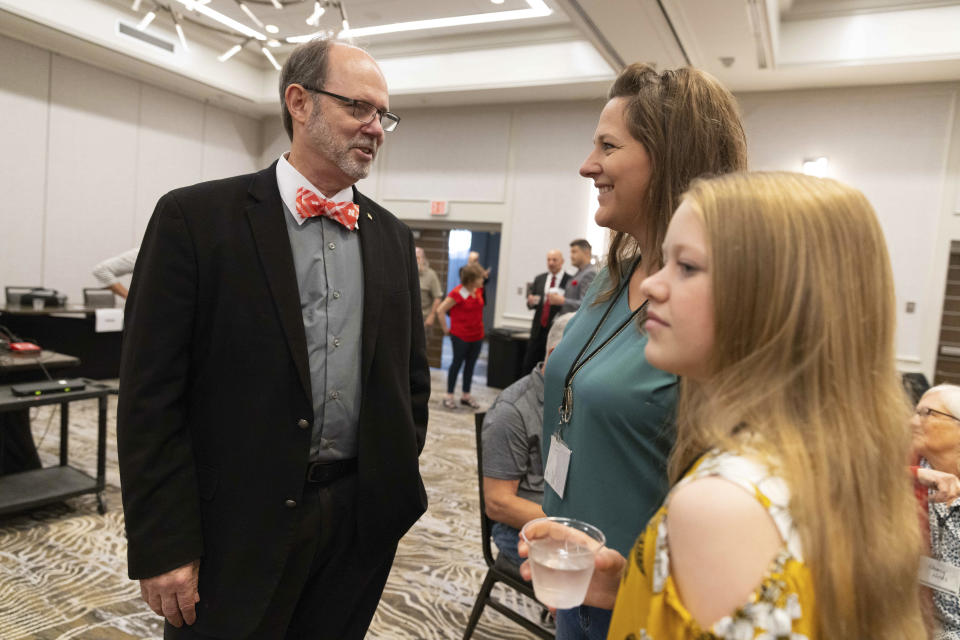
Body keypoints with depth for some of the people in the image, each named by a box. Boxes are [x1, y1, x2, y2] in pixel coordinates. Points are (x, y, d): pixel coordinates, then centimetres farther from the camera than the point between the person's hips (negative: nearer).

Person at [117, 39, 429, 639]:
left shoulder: (394, 237, 5)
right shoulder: (195, 217, -8)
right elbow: (151, 396, -9)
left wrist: (396, 486, 7)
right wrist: (163, 544, -10)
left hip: (361, 522, 4)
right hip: (237, 526, -3)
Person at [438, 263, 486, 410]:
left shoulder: (479, 290, 2)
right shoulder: (457, 293, -19)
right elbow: (440, 310, -18)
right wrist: (445, 329, -11)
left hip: (477, 335, 6)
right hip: (461, 335, -6)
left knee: (470, 365, 13)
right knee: (457, 363, 2)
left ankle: (466, 395, 24)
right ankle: (449, 396, 14)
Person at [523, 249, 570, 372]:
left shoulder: (570, 281, -5)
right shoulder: (539, 279, 11)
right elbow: (531, 301, 13)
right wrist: (530, 301, -10)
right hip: (538, 330, 5)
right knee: (528, 365, 5)